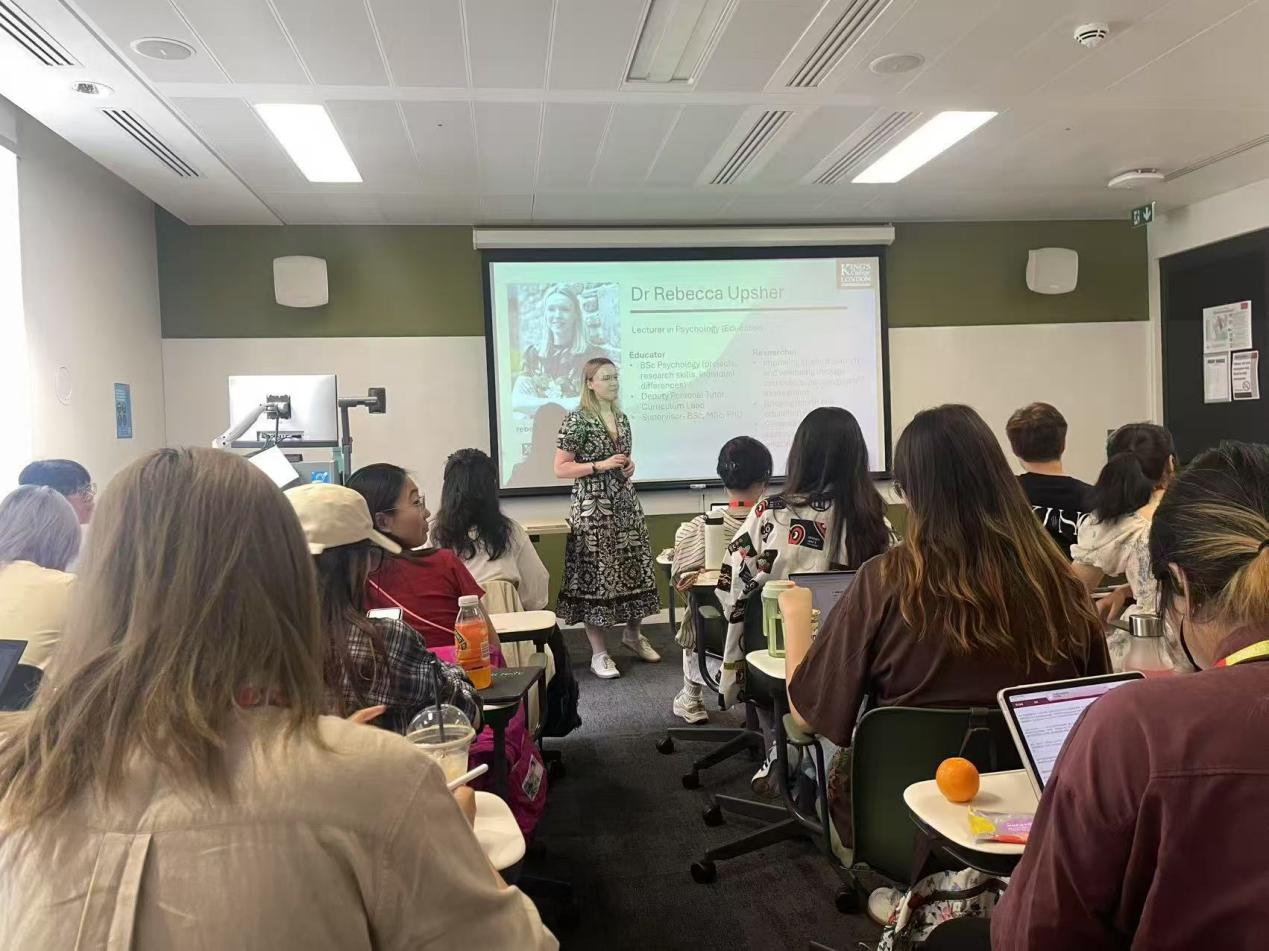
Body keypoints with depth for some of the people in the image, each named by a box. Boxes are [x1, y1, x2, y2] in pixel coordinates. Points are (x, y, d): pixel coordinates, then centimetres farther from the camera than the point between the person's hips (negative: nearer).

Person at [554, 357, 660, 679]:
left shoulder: (622, 418, 11)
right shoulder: (577, 420, -10)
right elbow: (560, 469, -11)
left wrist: (630, 466, 2)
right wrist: (600, 465, -18)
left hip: (625, 504, 7)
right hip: (593, 508, -7)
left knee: (634, 568, 11)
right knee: (595, 575, -2)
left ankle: (633, 633, 32)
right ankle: (599, 653, 8)